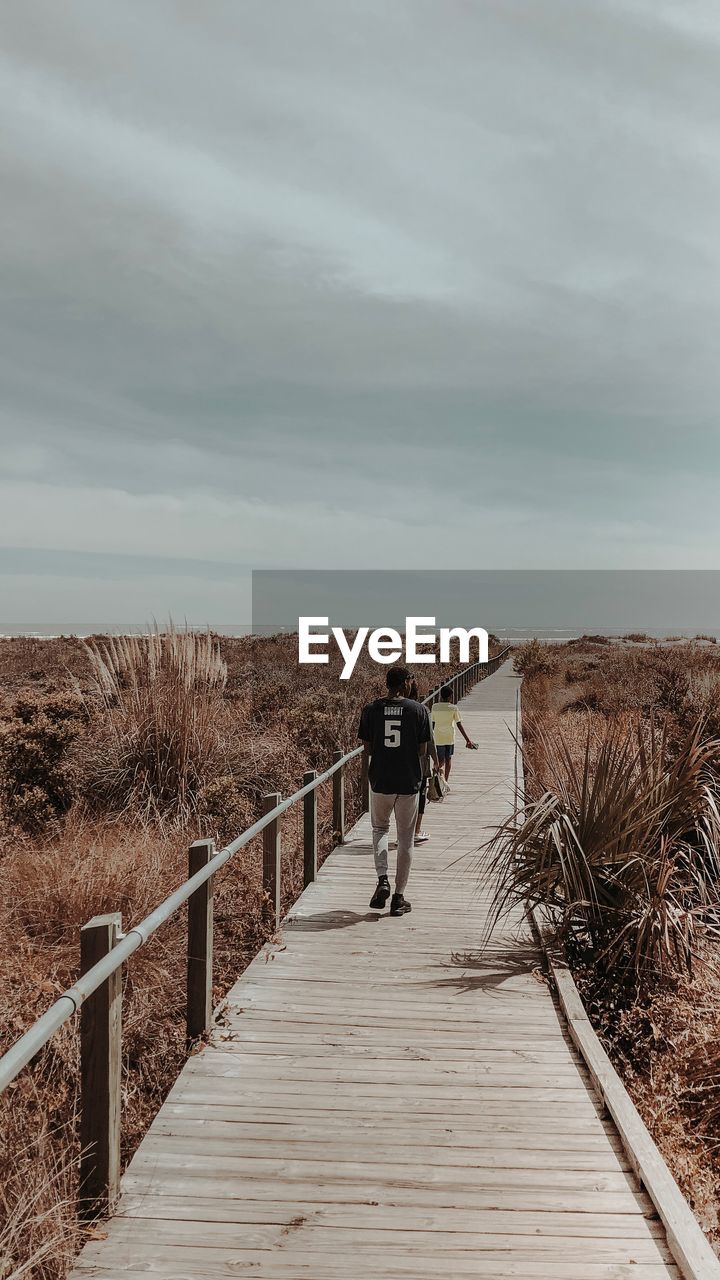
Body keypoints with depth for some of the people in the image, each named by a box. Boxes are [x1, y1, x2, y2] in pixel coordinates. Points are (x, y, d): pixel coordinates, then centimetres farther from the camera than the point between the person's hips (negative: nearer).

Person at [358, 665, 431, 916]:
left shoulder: (371, 710, -2)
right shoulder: (418, 710, -6)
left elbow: (367, 749, 0)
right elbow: (422, 751, -4)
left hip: (380, 780, 1)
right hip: (409, 781, -1)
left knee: (380, 829, 22)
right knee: (405, 838, 10)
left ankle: (382, 879, 1)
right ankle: (399, 897, 12)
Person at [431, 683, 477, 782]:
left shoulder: (435, 707, -4)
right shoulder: (453, 708, -8)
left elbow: (433, 723, 4)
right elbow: (459, 725, -7)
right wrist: (468, 740, -3)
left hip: (438, 738, 1)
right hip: (450, 738, 0)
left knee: (441, 760, 6)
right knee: (448, 759, 14)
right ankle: (445, 781, 17)